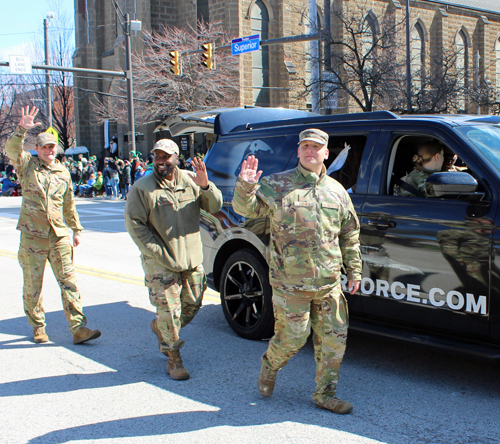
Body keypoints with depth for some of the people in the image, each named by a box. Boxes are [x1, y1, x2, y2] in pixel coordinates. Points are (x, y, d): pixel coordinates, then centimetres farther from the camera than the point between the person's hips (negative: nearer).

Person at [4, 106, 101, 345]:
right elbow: (11, 149, -18)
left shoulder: (63, 172, 12)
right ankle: (38, 327, 23)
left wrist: (76, 229, 23)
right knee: (33, 285, 6)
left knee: (68, 281, -3)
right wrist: (21, 129, -34)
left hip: (59, 235, 2)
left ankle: (78, 328, -2)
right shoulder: (27, 164, 3)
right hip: (32, 235, -2)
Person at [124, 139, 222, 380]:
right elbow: (133, 223, -8)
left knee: (192, 305, 15)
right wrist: (157, 252, -13)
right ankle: (174, 359, 16)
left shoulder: (190, 180, 3)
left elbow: (215, 206, 2)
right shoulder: (142, 188, -8)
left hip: (192, 260, 5)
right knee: (169, 310, -2)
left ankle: (160, 327, 42)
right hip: (161, 264, -4)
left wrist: (205, 186, -19)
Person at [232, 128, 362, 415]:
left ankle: (325, 394, 24)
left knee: (334, 339, 8)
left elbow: (350, 235, 16)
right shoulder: (277, 185, -1)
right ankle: (270, 366, 34)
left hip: (329, 283, 4)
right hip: (290, 283, -4)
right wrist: (246, 186, -28)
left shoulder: (337, 191, 10)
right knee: (293, 337, 2)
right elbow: (246, 208, -8)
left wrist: (354, 271, 15)